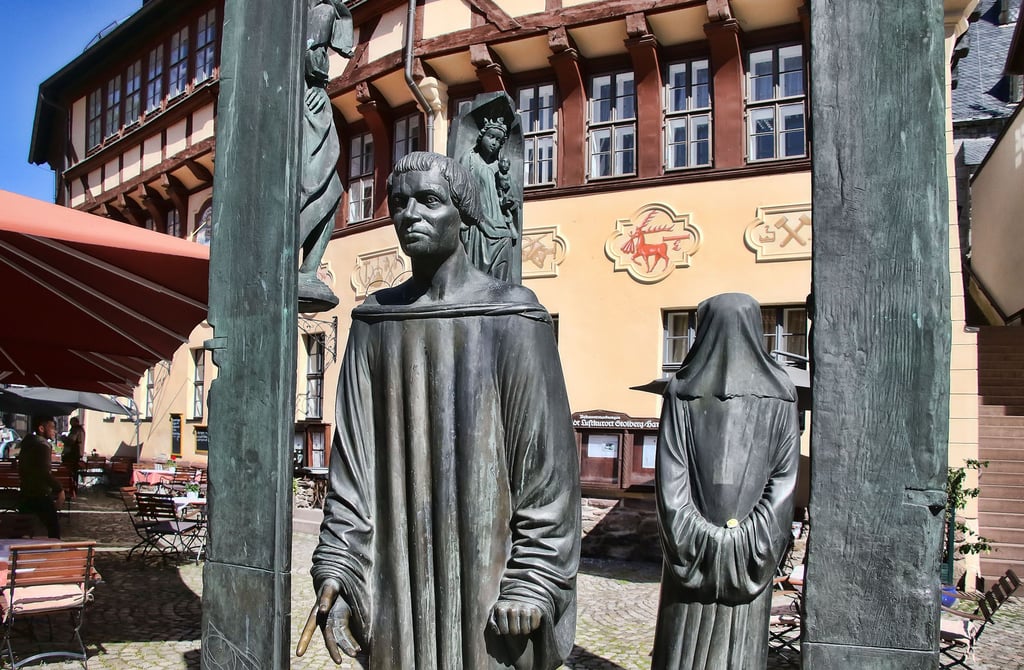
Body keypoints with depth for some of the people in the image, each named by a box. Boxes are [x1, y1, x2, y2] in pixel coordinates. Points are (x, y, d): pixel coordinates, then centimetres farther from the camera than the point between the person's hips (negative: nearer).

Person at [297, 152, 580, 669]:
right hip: (396, 579, 3)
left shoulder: (511, 317, -6)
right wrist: (336, 569, -2)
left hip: (485, 576, -3)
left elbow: (548, 459, -7)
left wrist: (532, 585, -11)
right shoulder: (375, 322, 5)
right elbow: (353, 457, 4)